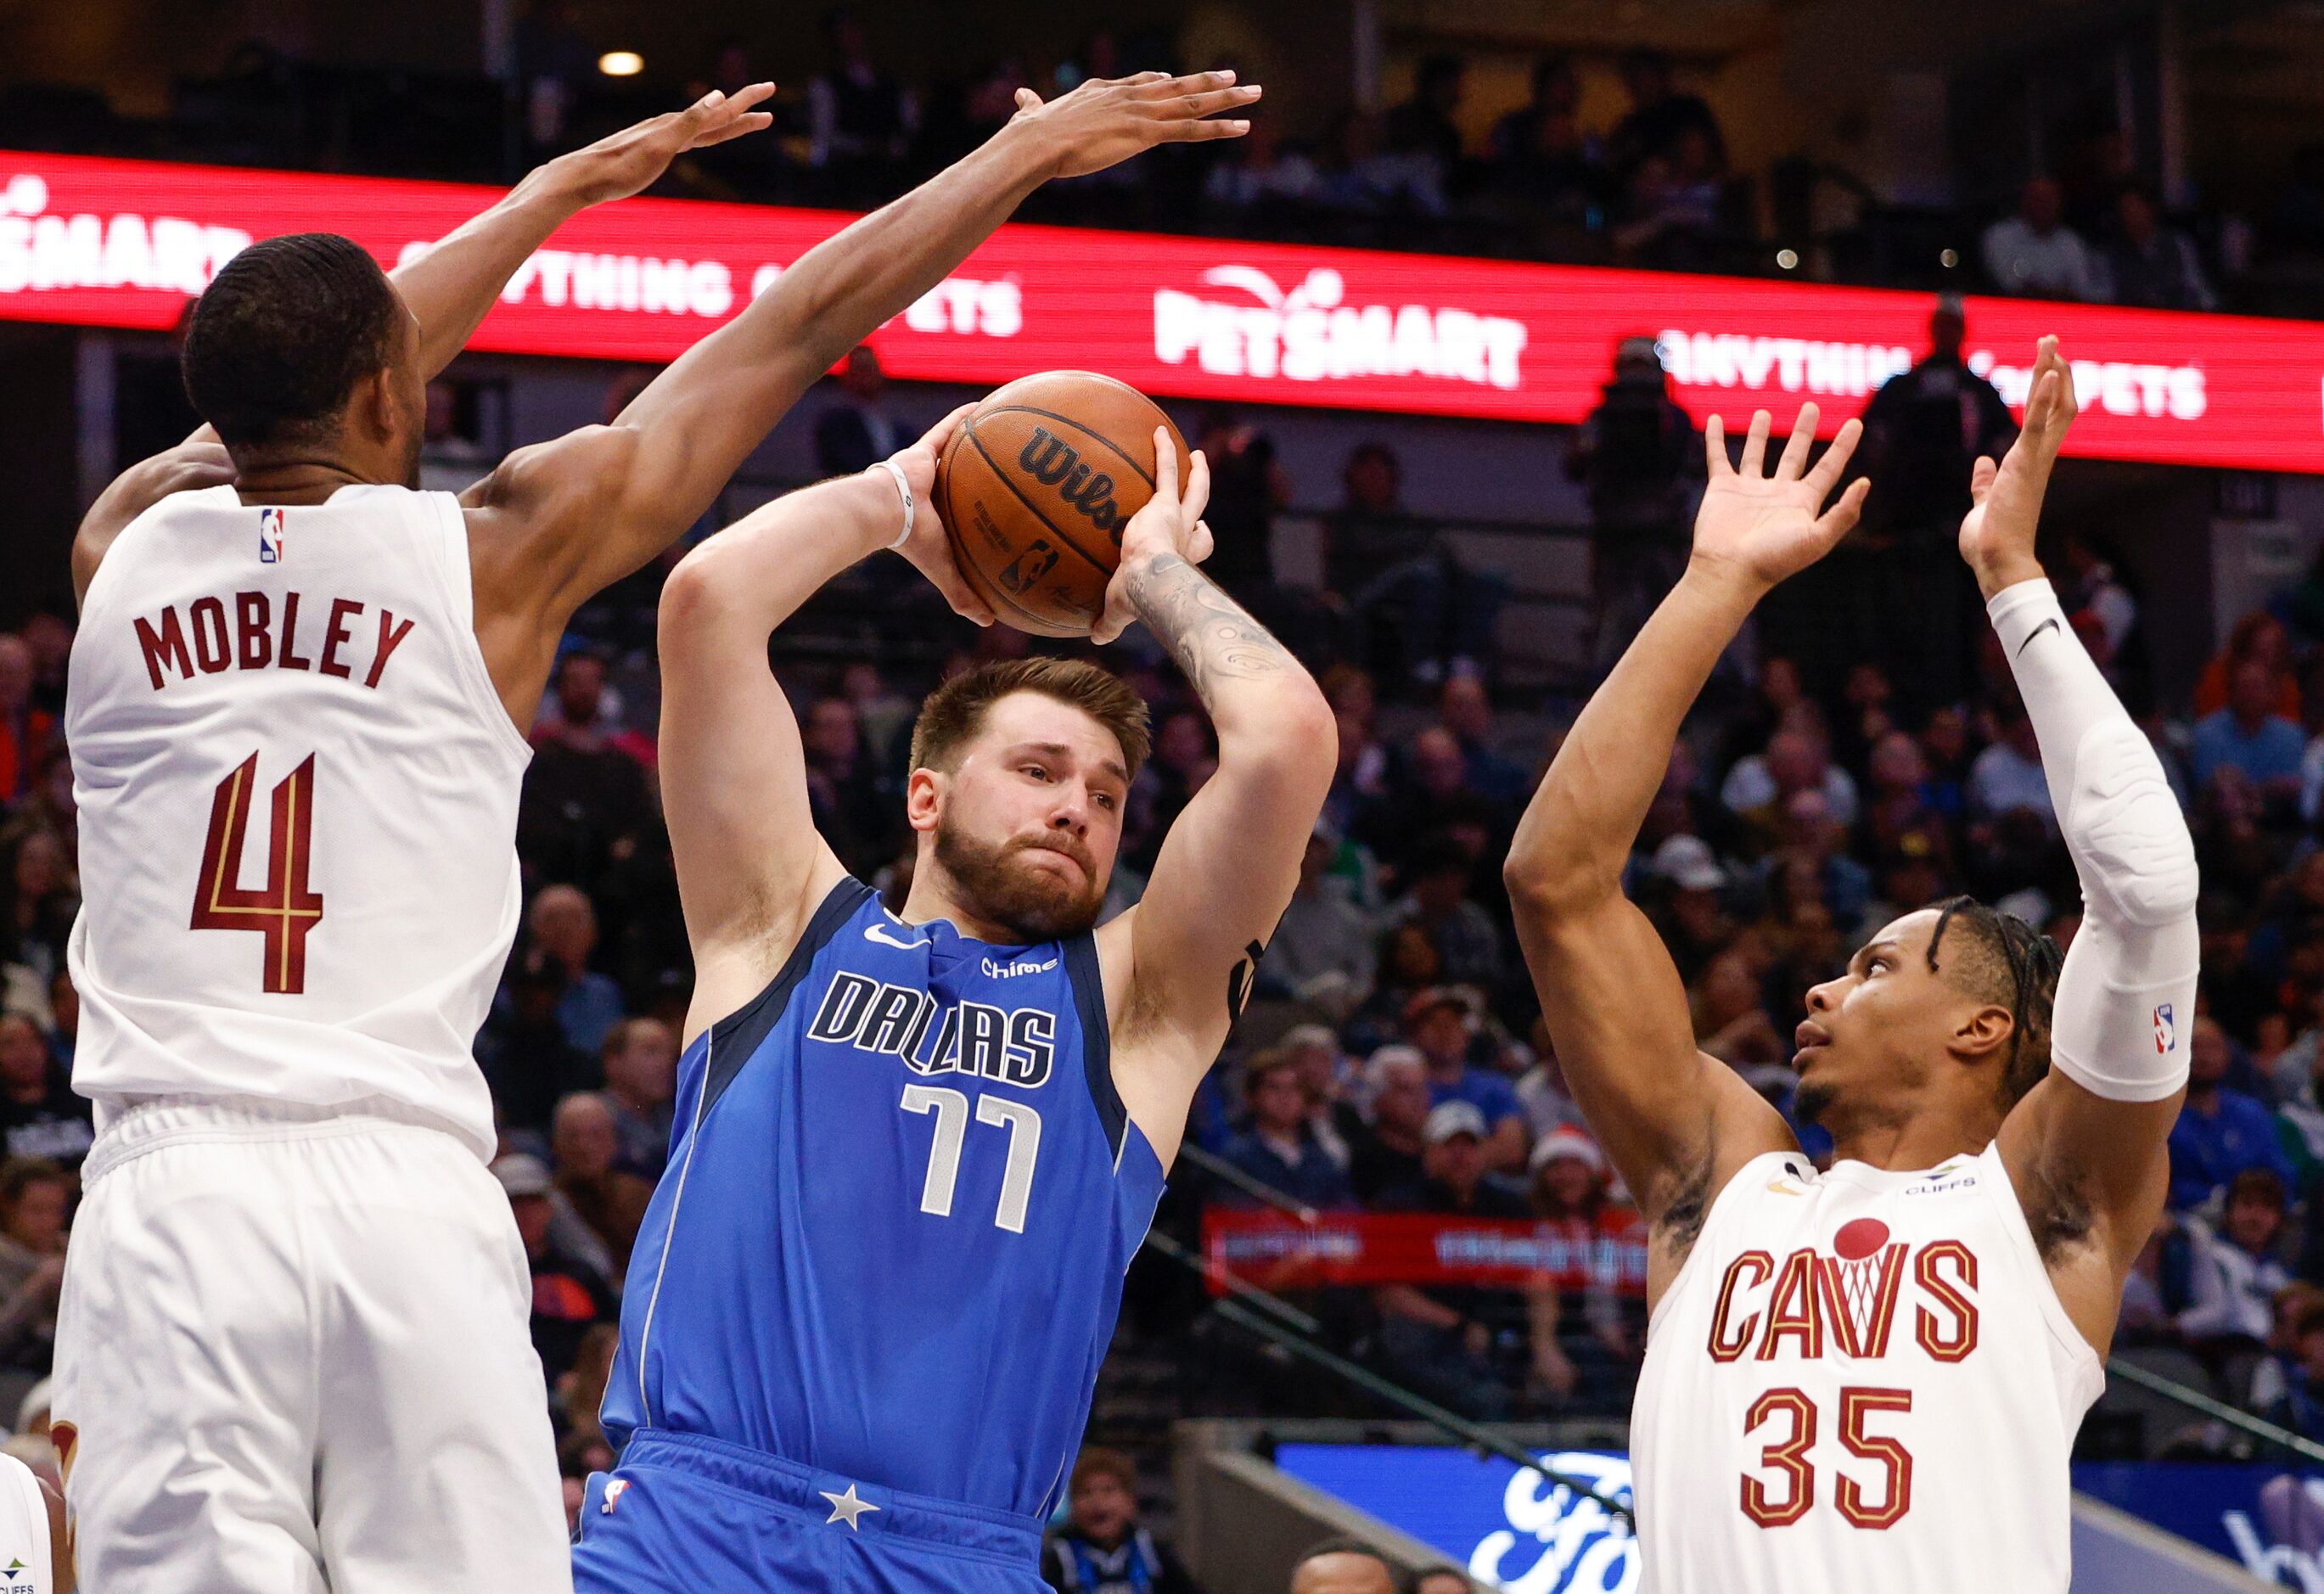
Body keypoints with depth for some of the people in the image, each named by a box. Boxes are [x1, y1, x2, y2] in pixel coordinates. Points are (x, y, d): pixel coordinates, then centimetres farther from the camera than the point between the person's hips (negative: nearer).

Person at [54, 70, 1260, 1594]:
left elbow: (303, 382, 33)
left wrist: (567, 187, 46)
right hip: (407, 1193, -2)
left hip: (169, 1193, 2)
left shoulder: (127, 543, 12)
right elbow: (792, 331, 13)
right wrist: (1028, 153, 23)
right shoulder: (488, 554, 5)